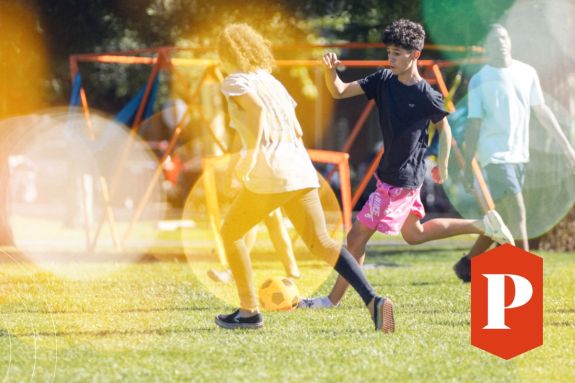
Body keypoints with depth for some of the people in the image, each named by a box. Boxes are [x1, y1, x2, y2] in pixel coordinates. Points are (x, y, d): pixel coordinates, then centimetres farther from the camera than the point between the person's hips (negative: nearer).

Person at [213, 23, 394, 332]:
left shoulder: (235, 82, 0)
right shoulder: (272, 82, 23)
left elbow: (257, 107, -21)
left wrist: (250, 155, -20)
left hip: (270, 176, -7)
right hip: (301, 170, 7)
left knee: (230, 231, 14)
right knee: (320, 243, 1)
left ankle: (249, 311, 13)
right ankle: (373, 300, -19)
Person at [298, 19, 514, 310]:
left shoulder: (426, 96, -17)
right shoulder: (383, 80, -1)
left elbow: (443, 126, 0)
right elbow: (339, 92, -5)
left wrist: (442, 164, -2)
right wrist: (330, 70, -24)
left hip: (400, 180, -8)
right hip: (390, 174, 8)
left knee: (357, 236, -4)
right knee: (414, 234, 24)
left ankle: (334, 299, 7)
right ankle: (482, 226, 31)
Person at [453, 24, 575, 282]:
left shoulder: (527, 73, 9)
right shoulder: (480, 81, -4)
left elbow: (541, 111, 15)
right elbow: (473, 125, -4)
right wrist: (468, 165, -7)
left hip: (519, 155, 6)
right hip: (495, 156, -6)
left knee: (502, 221, 10)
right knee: (517, 213, -16)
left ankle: (467, 265, 25)